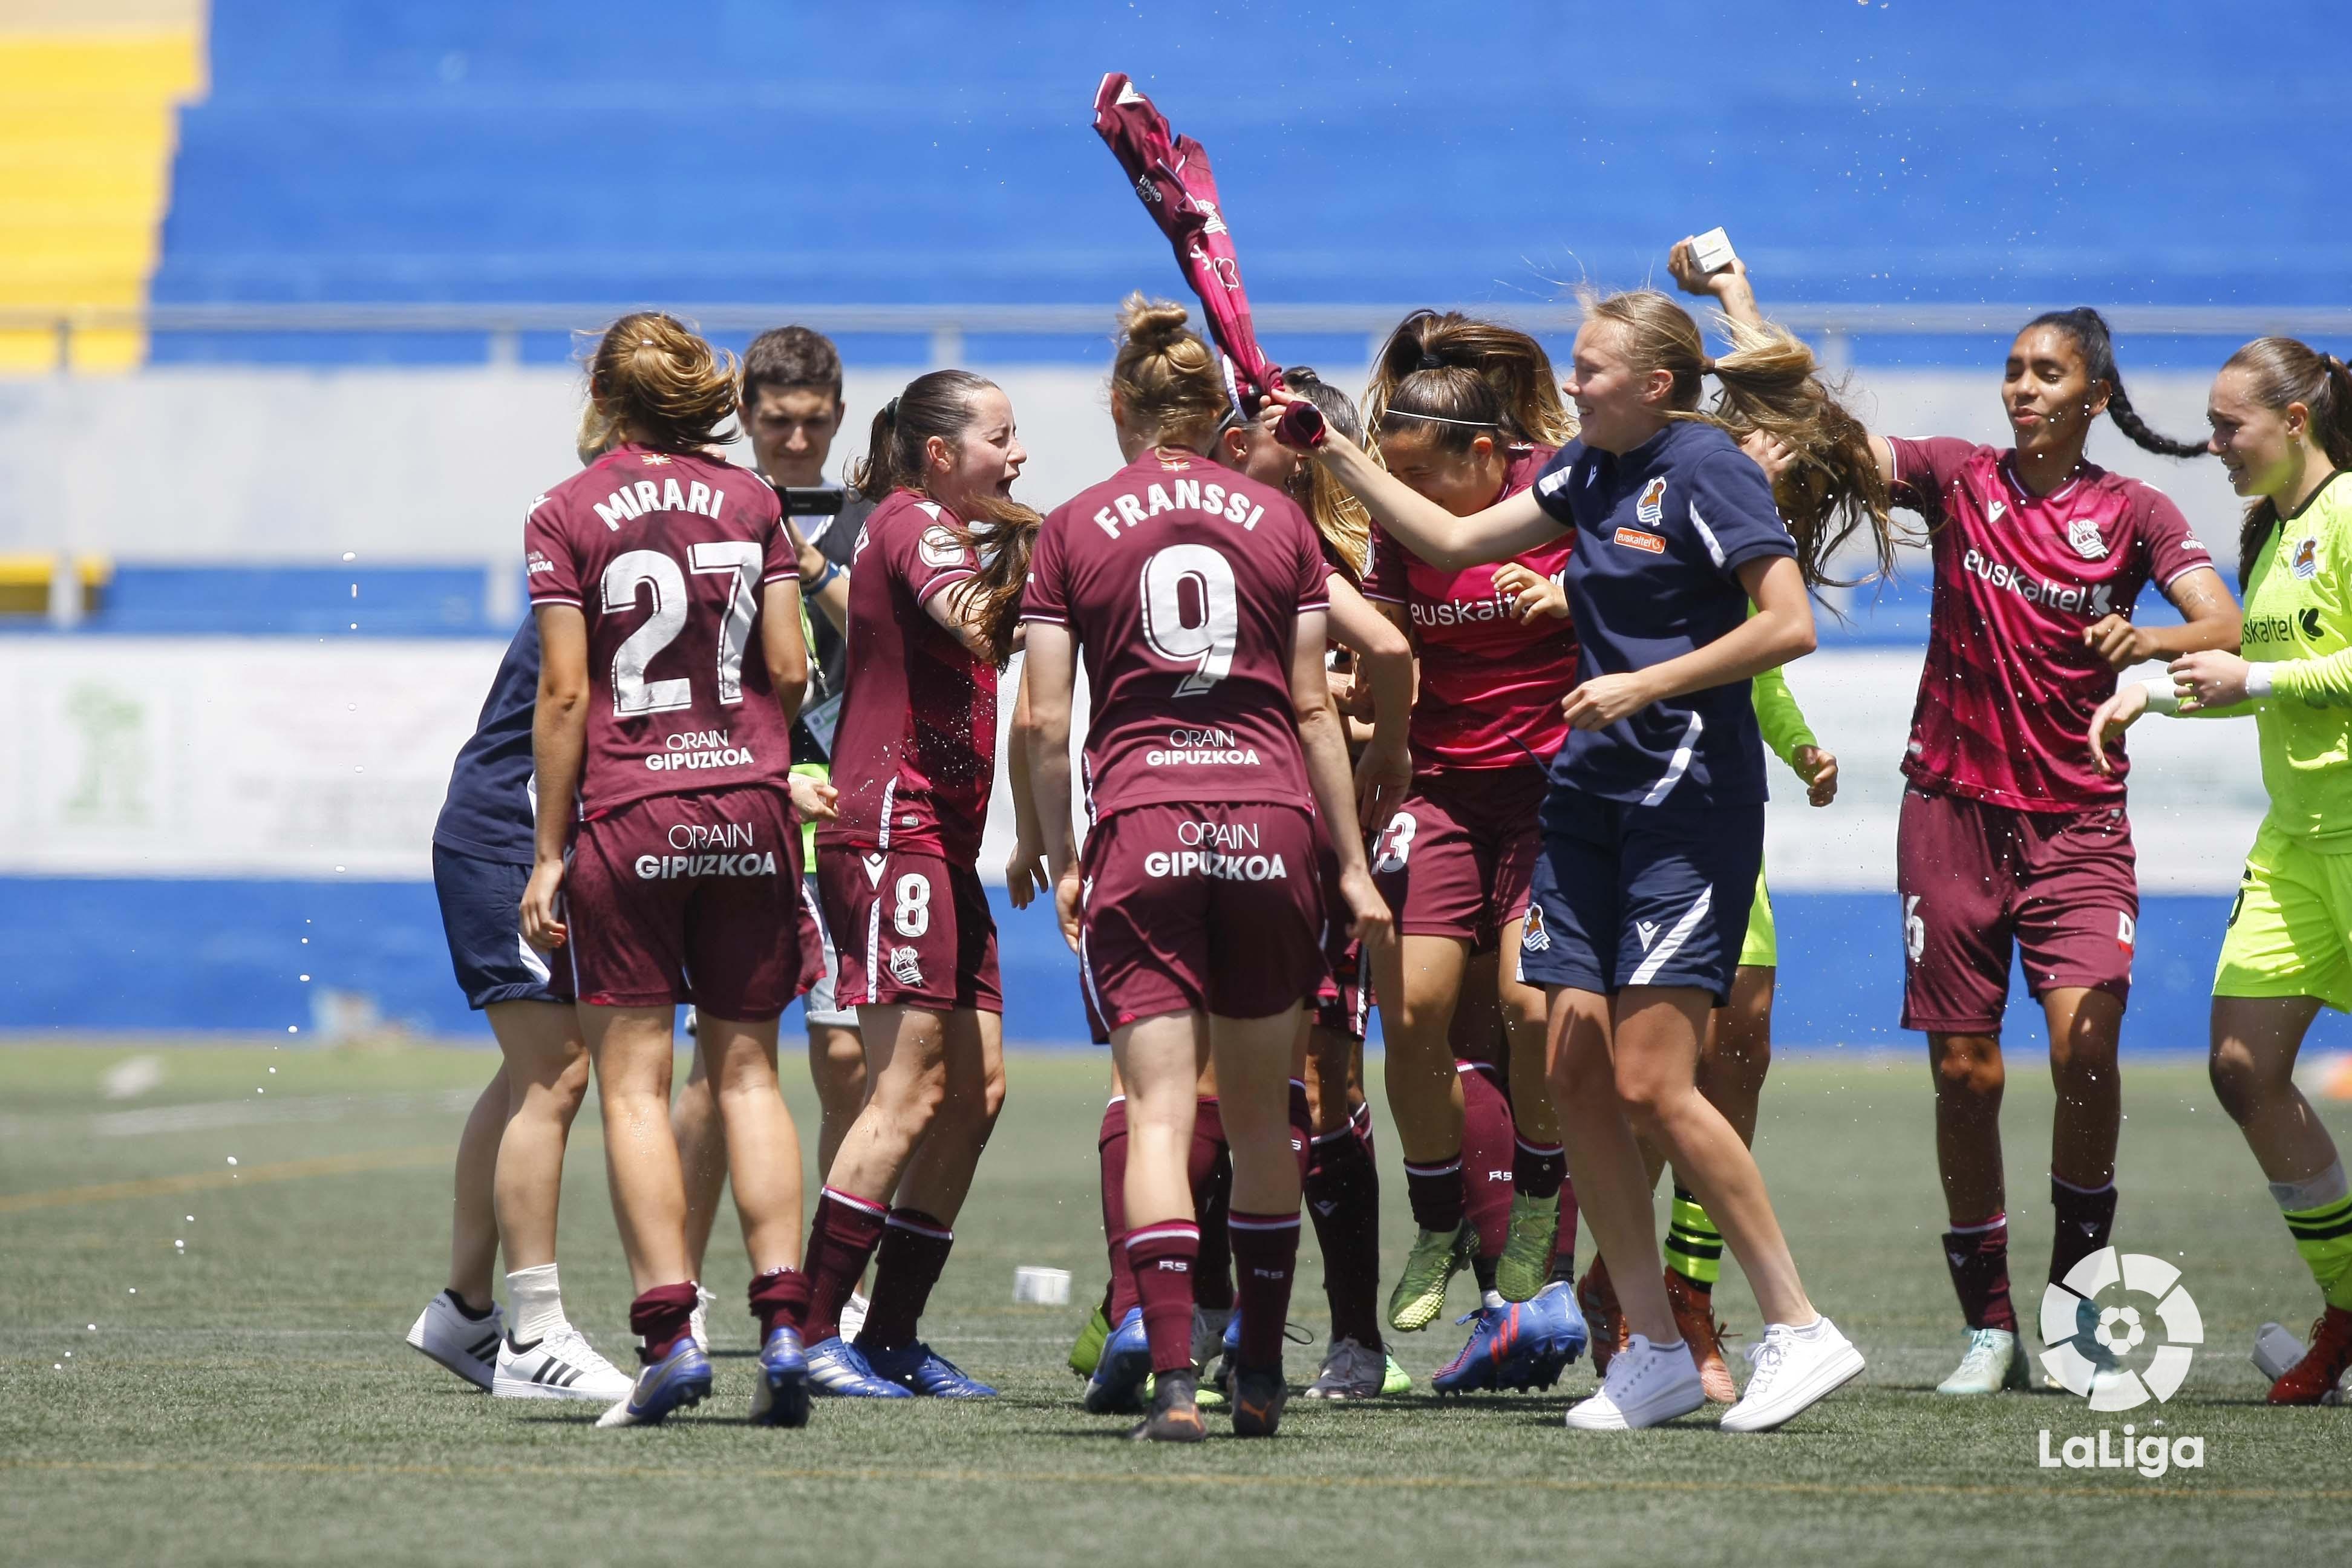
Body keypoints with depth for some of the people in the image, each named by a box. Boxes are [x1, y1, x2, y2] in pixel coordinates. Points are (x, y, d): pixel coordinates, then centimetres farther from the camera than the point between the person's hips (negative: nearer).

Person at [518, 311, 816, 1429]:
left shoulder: (567, 517, -2)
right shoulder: (752, 504, 6)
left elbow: (565, 695, -6)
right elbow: (790, 670, 3)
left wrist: (549, 854, -2)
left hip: (629, 819, -3)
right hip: (750, 811, 3)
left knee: (632, 1082, 1)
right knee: (747, 1072, 9)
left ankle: (669, 1332, -8)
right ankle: (782, 1322, -2)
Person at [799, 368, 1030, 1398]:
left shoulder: (953, 535, 22)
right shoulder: (915, 522, -8)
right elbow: (976, 621, -25)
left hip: (942, 840, 10)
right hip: (890, 826, -10)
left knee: (977, 1088, 7)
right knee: (911, 1088, -14)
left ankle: (892, 1336, 10)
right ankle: (814, 1333, -15)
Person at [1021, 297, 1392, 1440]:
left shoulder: (1075, 530, 3)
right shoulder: (1276, 521, 8)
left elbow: (1045, 722, 0)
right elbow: (1313, 706, 8)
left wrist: (1059, 861, 10)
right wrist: (1352, 862, 12)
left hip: (1140, 826, -2)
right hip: (1271, 821, 2)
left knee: (1160, 1113, -6)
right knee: (1261, 1117, 13)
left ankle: (1175, 1378, -19)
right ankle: (1259, 1376, 20)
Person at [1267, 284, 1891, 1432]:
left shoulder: (1704, 470, -11)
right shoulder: (1593, 469, 13)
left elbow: (1789, 625, -18)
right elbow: (1456, 541, 23)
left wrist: (1647, 685, -17)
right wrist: (1340, 459, 17)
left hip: (1690, 802, -8)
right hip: (1589, 796, 8)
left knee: (1651, 1084, -13)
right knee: (1576, 1070, 2)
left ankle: (1799, 1328, -4)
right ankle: (1655, 1350, 8)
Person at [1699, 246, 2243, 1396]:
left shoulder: (2132, 514, 3)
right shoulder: (1958, 479, 5)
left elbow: (2222, 626, -9)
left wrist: (2148, 641, -30)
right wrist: (1736, 299, -6)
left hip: (2078, 819, -1)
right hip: (1954, 812, 1)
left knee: (2084, 1047, -19)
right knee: (1964, 1074, 1)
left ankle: (2079, 1295, -2)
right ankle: (1989, 1329, 12)